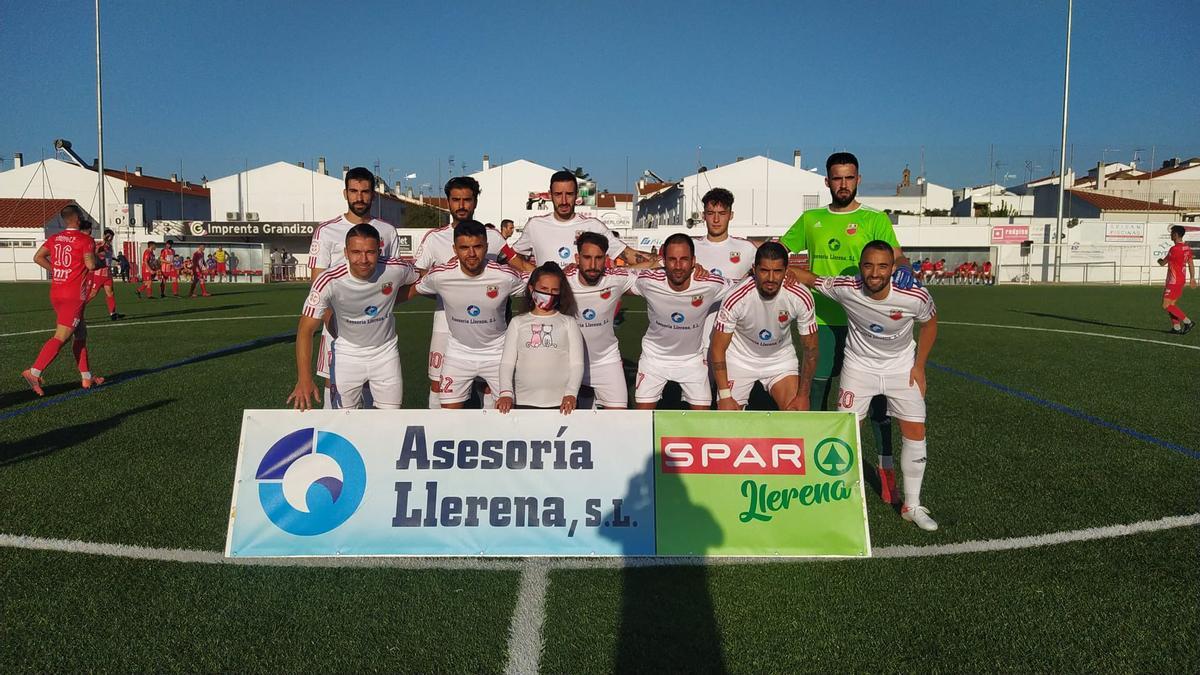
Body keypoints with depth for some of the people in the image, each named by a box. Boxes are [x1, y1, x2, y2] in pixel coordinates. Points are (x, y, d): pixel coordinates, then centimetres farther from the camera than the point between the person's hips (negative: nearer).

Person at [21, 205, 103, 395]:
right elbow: (91, 265, -19)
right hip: (74, 295, -8)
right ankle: (34, 372, -15)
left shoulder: (54, 238, 12)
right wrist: (100, 261, 1)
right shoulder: (86, 240, -9)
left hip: (56, 292, 8)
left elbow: (38, 257, 9)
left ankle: (86, 377, 19)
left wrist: (56, 270, 16)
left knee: (81, 333, 16)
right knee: (61, 337, -8)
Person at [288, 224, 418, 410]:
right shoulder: (329, 281, -26)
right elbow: (306, 329, -24)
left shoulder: (396, 269, -20)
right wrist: (304, 379, -32)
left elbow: (416, 282, 6)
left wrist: (390, 301, -4)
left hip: (386, 351, 2)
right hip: (347, 353, -1)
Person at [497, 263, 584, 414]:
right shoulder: (518, 322, 13)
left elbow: (577, 363, 3)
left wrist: (571, 394, -13)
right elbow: (507, 362, 4)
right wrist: (506, 393, -12)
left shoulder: (568, 323, 10)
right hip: (523, 402, 1)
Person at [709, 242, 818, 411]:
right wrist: (724, 396, -20)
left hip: (781, 358, 2)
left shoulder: (801, 297, -24)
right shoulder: (736, 298, -29)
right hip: (740, 358, -1)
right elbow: (718, 348, -18)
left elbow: (810, 348, -11)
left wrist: (803, 395, -12)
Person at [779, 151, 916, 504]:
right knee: (816, 389, 11)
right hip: (822, 319, 3)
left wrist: (904, 267, -32)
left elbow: (895, 255, -10)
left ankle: (886, 467, 13)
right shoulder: (810, 220, 9)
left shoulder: (875, 220, 1)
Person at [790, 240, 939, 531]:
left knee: (915, 431, -1)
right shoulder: (846, 288, -27)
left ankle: (912, 505, 15)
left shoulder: (916, 297, -26)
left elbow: (929, 323, -4)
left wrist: (919, 366, -3)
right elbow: (808, 277, -12)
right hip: (859, 363, 0)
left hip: (901, 365, 1)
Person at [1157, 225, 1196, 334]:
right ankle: (1176, 327, 12)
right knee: (1171, 304, 14)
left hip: (1173, 281, -9)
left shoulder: (1174, 249, -19)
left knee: (1166, 306, -7)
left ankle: (1187, 322, -8)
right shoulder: (1187, 248, 8)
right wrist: (1192, 278, 21)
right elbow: (1191, 264, 15)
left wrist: (1160, 260, 14)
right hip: (1180, 280, 9)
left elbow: (1163, 263, -10)